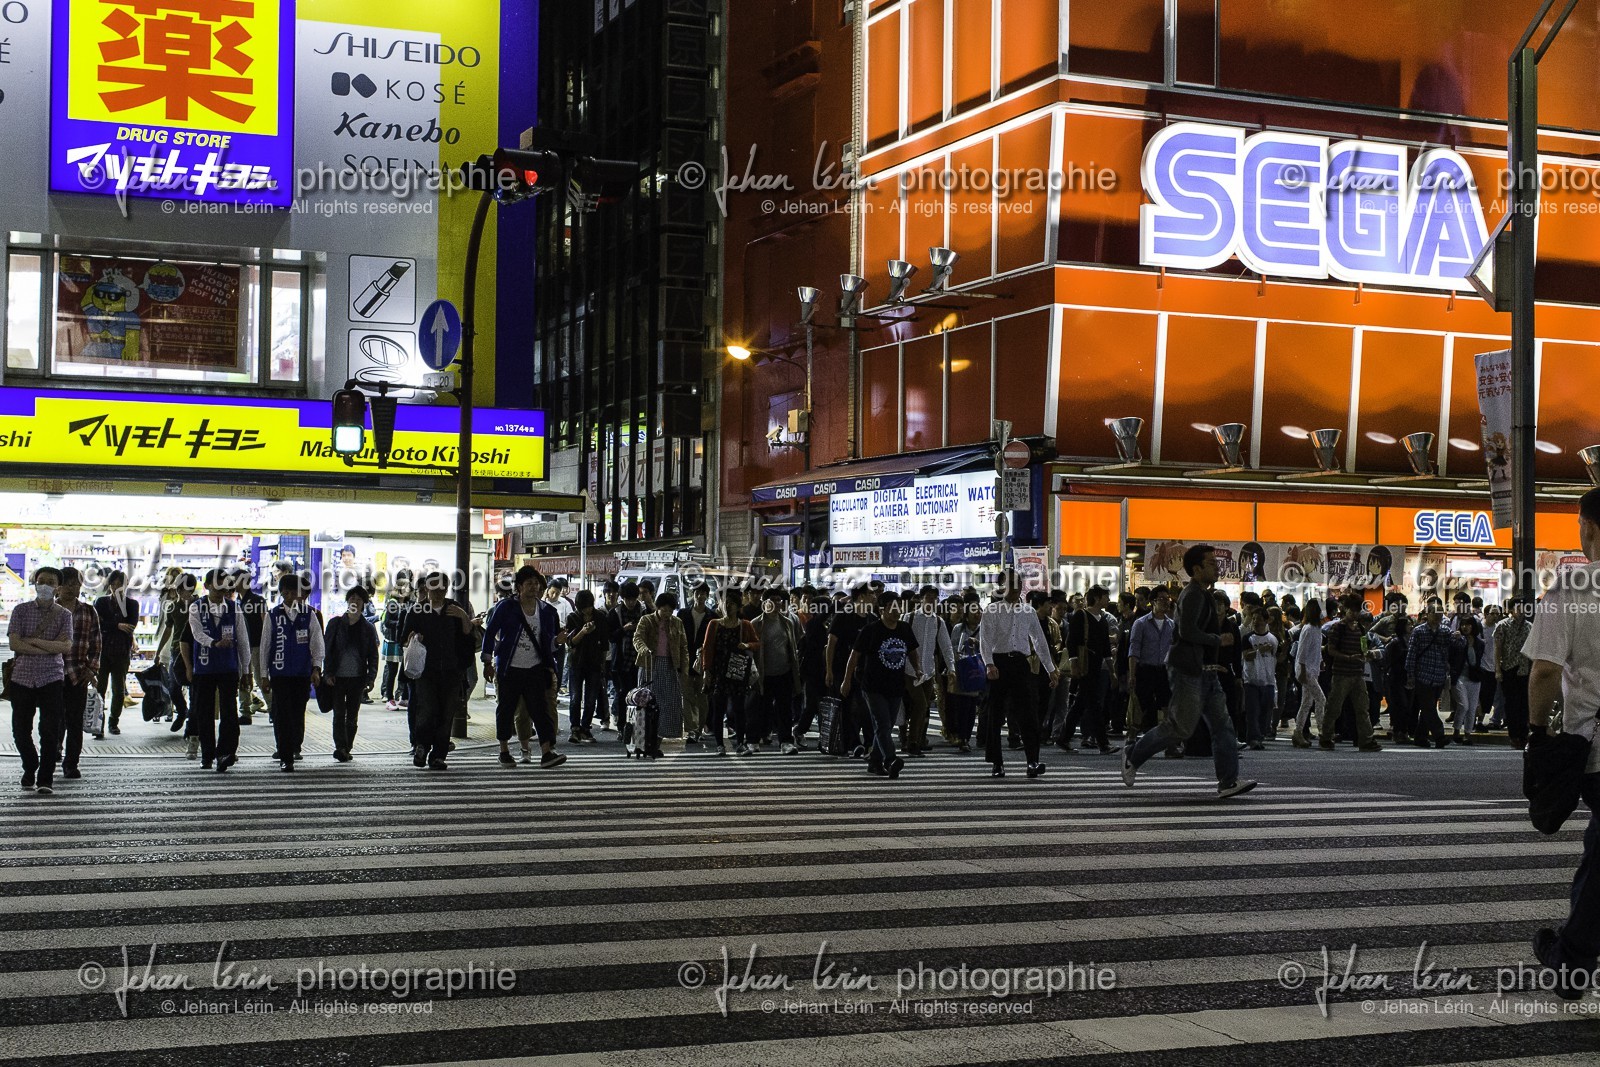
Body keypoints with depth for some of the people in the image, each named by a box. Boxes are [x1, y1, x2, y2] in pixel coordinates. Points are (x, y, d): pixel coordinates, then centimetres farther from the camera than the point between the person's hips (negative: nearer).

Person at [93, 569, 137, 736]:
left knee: (119, 690, 2)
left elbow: (131, 625, -7)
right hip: (103, 650, 0)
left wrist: (122, 603, -5)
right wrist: (118, 626, -13)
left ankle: (114, 722, 12)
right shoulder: (101, 602, 10)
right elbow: (97, 624, -5)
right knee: (99, 688, -5)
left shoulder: (132, 604, 9)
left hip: (122, 652, 0)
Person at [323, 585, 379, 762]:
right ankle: (340, 747, -15)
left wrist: (371, 677, -3)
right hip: (338, 677, -1)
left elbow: (373, 655, 8)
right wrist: (328, 672, -5)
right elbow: (326, 648, 5)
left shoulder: (368, 628, 8)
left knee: (352, 716, 5)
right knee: (339, 714, -9)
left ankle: (346, 749, 14)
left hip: (358, 678, 1)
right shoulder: (335, 623, 6)